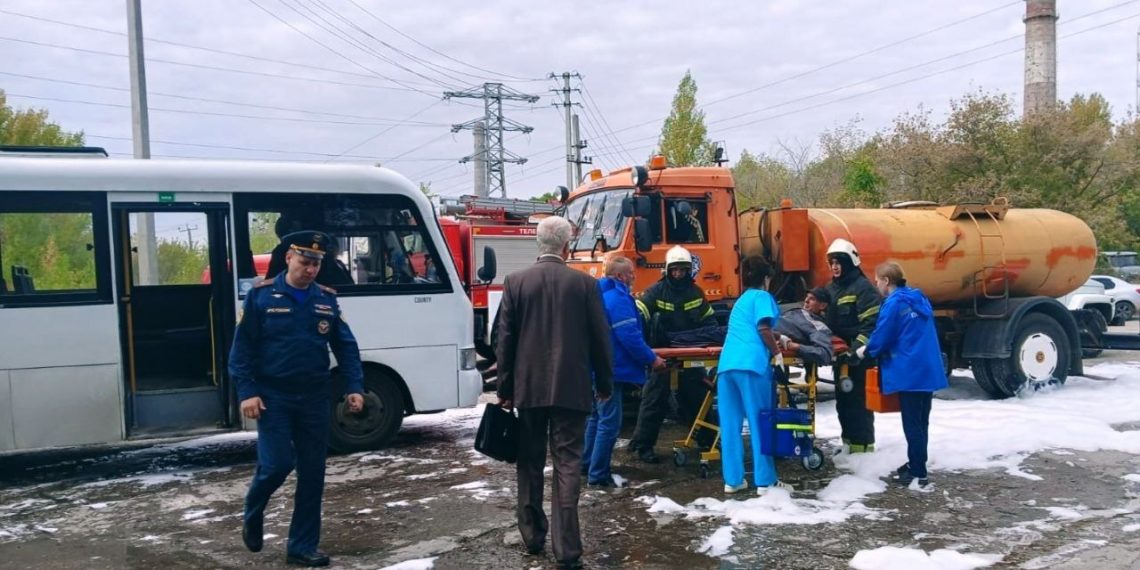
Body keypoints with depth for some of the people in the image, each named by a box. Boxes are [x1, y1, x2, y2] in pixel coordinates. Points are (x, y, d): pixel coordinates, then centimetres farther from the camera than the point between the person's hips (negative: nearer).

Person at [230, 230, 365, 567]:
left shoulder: (327, 300, 6)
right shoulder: (261, 296, -4)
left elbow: (346, 347, 7)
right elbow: (242, 348, -4)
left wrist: (355, 387, -4)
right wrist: (246, 391, -13)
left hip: (314, 399, 4)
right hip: (273, 397, -3)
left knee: (313, 473, 4)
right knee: (277, 464, -10)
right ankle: (252, 515, 23)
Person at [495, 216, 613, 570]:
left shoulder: (515, 282, -1)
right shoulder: (585, 284, -3)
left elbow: (505, 340, 0)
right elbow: (600, 340, 0)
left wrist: (505, 388, 7)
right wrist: (605, 385, 12)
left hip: (528, 388, 2)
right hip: (571, 388, -1)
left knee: (530, 463, 14)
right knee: (567, 464, 0)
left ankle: (532, 536, 23)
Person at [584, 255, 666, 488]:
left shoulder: (600, 295, 13)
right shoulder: (618, 299, -18)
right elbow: (630, 337, -22)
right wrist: (652, 359, -12)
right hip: (610, 370, -10)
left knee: (596, 417, 21)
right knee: (609, 422, -4)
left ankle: (587, 464, 31)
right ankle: (598, 474, -1)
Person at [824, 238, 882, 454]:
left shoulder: (863, 287, -12)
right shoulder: (830, 288, 14)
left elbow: (871, 322, -18)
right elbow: (825, 318, 21)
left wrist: (858, 346, -27)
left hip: (859, 355, -8)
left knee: (859, 399, -3)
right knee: (843, 399, 13)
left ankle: (863, 443, 6)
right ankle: (849, 441, 24)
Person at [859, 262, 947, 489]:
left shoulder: (894, 303, -13)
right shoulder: (920, 299, 14)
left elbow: (881, 337, -11)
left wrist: (866, 351, 10)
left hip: (910, 372, -8)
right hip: (929, 370, 8)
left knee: (912, 424, -1)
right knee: (921, 422, 17)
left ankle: (918, 473, 3)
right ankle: (916, 464, 27)